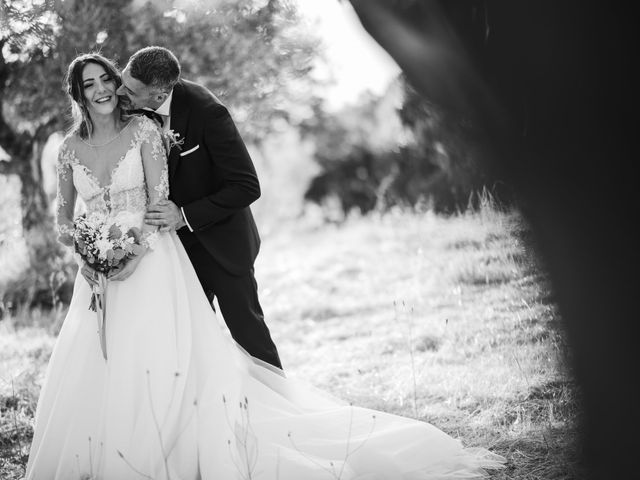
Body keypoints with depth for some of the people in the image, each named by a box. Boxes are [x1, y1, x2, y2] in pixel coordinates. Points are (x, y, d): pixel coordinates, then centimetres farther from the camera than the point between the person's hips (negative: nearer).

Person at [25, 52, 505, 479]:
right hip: (98, 278, 4)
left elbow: (159, 202, -4)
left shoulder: (142, 130, 0)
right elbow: (64, 218, 15)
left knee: (178, 367, -10)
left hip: (151, 264, -3)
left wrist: (133, 254, -16)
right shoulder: (71, 148, 9)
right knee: (88, 381, 0)